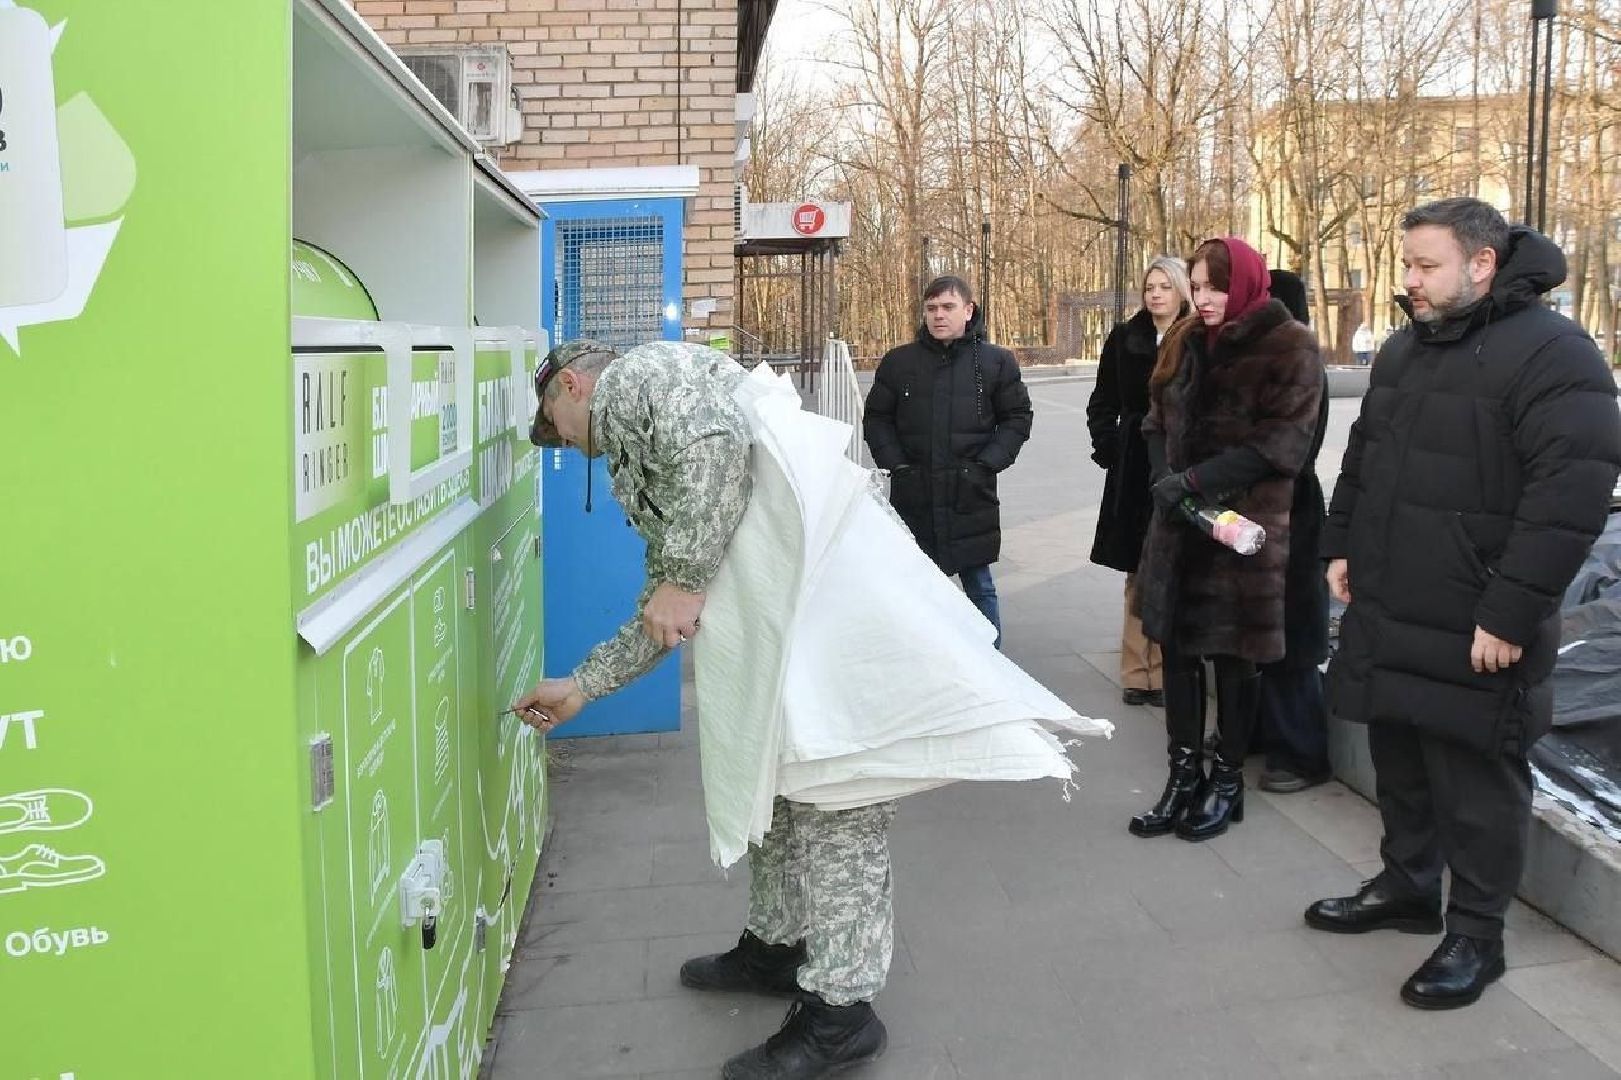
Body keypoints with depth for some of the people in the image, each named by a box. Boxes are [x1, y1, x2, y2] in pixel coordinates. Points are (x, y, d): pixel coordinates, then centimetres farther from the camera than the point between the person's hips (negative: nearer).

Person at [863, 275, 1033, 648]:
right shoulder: (898, 362, 5)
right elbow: (876, 418, 11)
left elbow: (1017, 418, 5)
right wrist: (896, 464, -2)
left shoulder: (996, 362, 2)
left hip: (971, 496, -1)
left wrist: (985, 464, -6)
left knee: (979, 586, 8)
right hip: (912, 496, 1)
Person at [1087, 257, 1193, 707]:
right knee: (1139, 574, 7)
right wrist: (1109, 448, 1)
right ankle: (1138, 672, 12)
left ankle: (1163, 671, 10)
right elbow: (1102, 404, 13)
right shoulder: (1125, 338, 6)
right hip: (1134, 471, 2)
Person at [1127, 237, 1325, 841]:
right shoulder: (1185, 342, 11)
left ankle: (1227, 779, 20)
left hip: (1246, 524, -5)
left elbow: (1278, 443, -14)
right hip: (1178, 520, 6)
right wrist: (1165, 479, -7)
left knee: (1233, 654, 5)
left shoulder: (1290, 349, -7)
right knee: (1176, 642, 8)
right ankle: (1184, 774, 20)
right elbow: (1158, 419, 12)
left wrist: (1194, 481, -19)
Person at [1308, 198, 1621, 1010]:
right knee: (1398, 760, 19)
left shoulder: (1552, 354, -15)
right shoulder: (1404, 349, 12)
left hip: (1473, 629, -8)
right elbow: (1362, 459, 22)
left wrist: (1511, 614, -23)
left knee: (1476, 782, 4)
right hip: (1386, 613, 8)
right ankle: (1407, 884, 37)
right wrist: (1341, 546, 14)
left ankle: (1475, 935, 19)